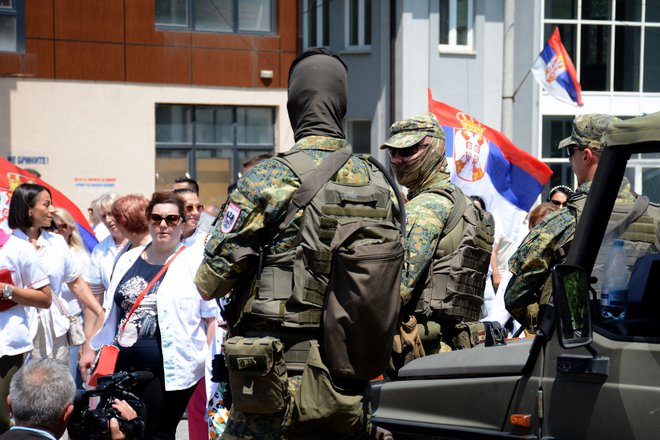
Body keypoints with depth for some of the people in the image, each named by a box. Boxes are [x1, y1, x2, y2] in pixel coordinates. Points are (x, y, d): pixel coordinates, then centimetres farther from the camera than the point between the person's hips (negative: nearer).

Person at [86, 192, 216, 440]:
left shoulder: (195, 263, -3)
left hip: (170, 372, -5)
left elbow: (212, 317, -4)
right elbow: (110, 312, 20)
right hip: (124, 368, 5)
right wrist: (93, 351, 17)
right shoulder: (128, 260, 13)